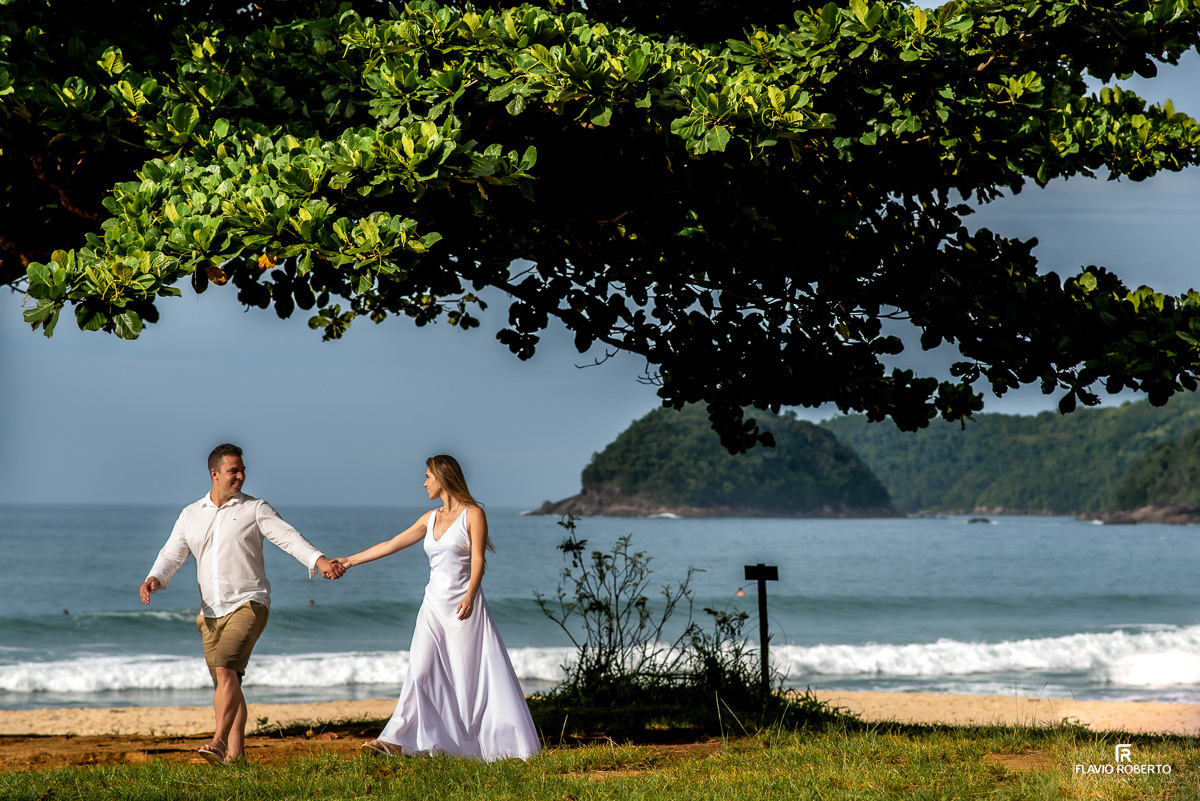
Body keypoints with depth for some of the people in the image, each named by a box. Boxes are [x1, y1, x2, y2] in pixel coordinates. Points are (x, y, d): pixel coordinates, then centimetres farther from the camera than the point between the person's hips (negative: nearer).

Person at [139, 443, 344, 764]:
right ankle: (234, 754, 12)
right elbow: (172, 554, 7)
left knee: (226, 670, -23)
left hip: (247, 604, -5)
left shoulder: (255, 509, 1)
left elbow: (288, 537, -9)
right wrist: (155, 578, -14)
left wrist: (319, 560, -24)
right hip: (211, 611, 5)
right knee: (226, 685, 7)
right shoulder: (191, 515, 12)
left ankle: (220, 742, -26)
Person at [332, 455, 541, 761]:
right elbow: (391, 545, 19)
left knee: (472, 674, -4)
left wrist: (469, 596, -26)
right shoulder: (430, 518, 14)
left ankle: (500, 740, 5)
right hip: (434, 604, 6)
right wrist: (350, 560, 20)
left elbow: (477, 560, -12)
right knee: (420, 672, -1)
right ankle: (397, 740, -3)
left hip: (463, 604, -6)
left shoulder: (473, 514, -4)